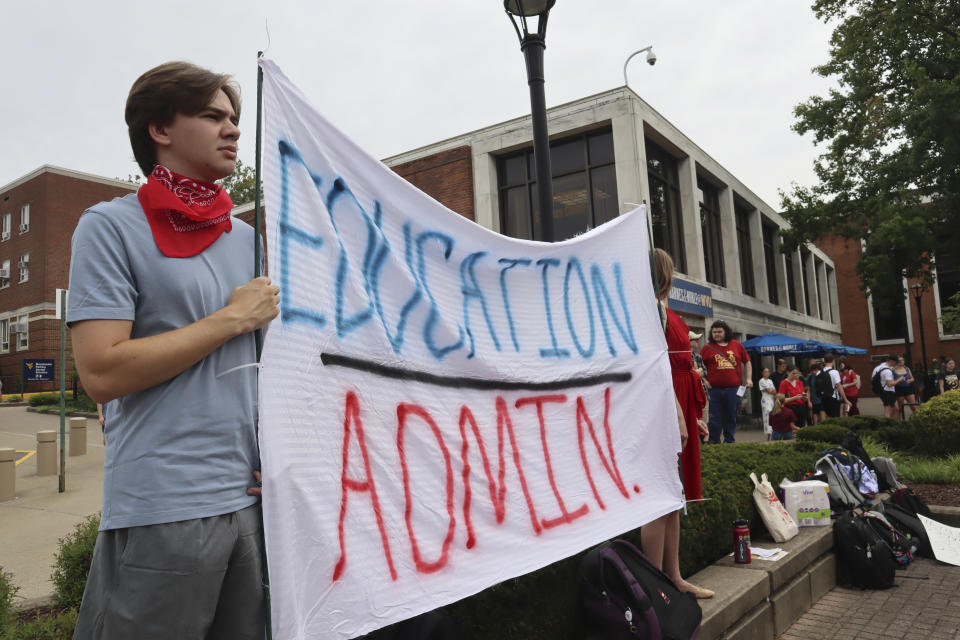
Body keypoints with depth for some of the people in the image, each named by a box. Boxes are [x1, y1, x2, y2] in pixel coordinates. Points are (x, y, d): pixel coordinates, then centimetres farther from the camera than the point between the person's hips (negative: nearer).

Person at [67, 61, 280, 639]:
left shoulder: (248, 238, 14)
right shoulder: (112, 226, -4)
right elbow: (102, 373, -14)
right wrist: (233, 318, -10)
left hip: (252, 499, 6)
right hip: (162, 510, -5)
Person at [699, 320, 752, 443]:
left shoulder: (737, 345, 11)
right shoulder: (707, 347, 5)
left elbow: (747, 362, 18)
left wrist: (749, 378, 8)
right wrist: (703, 380, -4)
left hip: (734, 389, 2)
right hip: (714, 390, -2)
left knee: (731, 417, 8)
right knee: (715, 417, 0)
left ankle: (729, 441, 19)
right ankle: (714, 442, 8)